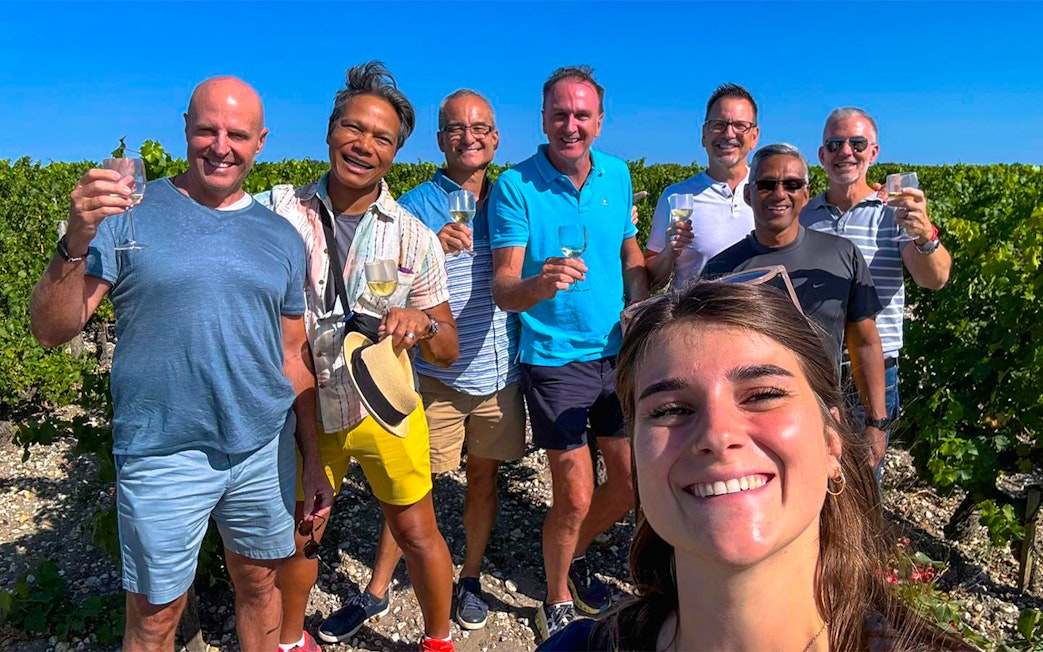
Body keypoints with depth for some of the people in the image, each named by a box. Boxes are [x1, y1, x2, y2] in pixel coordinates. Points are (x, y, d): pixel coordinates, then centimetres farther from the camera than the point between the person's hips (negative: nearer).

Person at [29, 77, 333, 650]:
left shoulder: (280, 236, 6)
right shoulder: (127, 215, -4)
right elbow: (50, 331, -9)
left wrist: (313, 462, 10)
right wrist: (76, 242, -27)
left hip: (265, 451, 3)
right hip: (163, 456, -3)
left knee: (260, 586, 19)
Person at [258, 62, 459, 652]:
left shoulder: (415, 238, -7)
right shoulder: (280, 211, -7)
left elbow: (448, 351, -3)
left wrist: (422, 323, -24)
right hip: (302, 406, 1)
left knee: (416, 532, 10)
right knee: (297, 533, 16)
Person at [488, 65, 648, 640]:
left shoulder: (617, 175, 4)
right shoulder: (515, 186, -11)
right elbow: (503, 290, -16)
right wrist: (542, 283, -38)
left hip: (619, 355, 5)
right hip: (554, 358, -5)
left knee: (632, 484, 12)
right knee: (574, 497, 0)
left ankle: (572, 557, 40)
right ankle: (556, 602, 28)